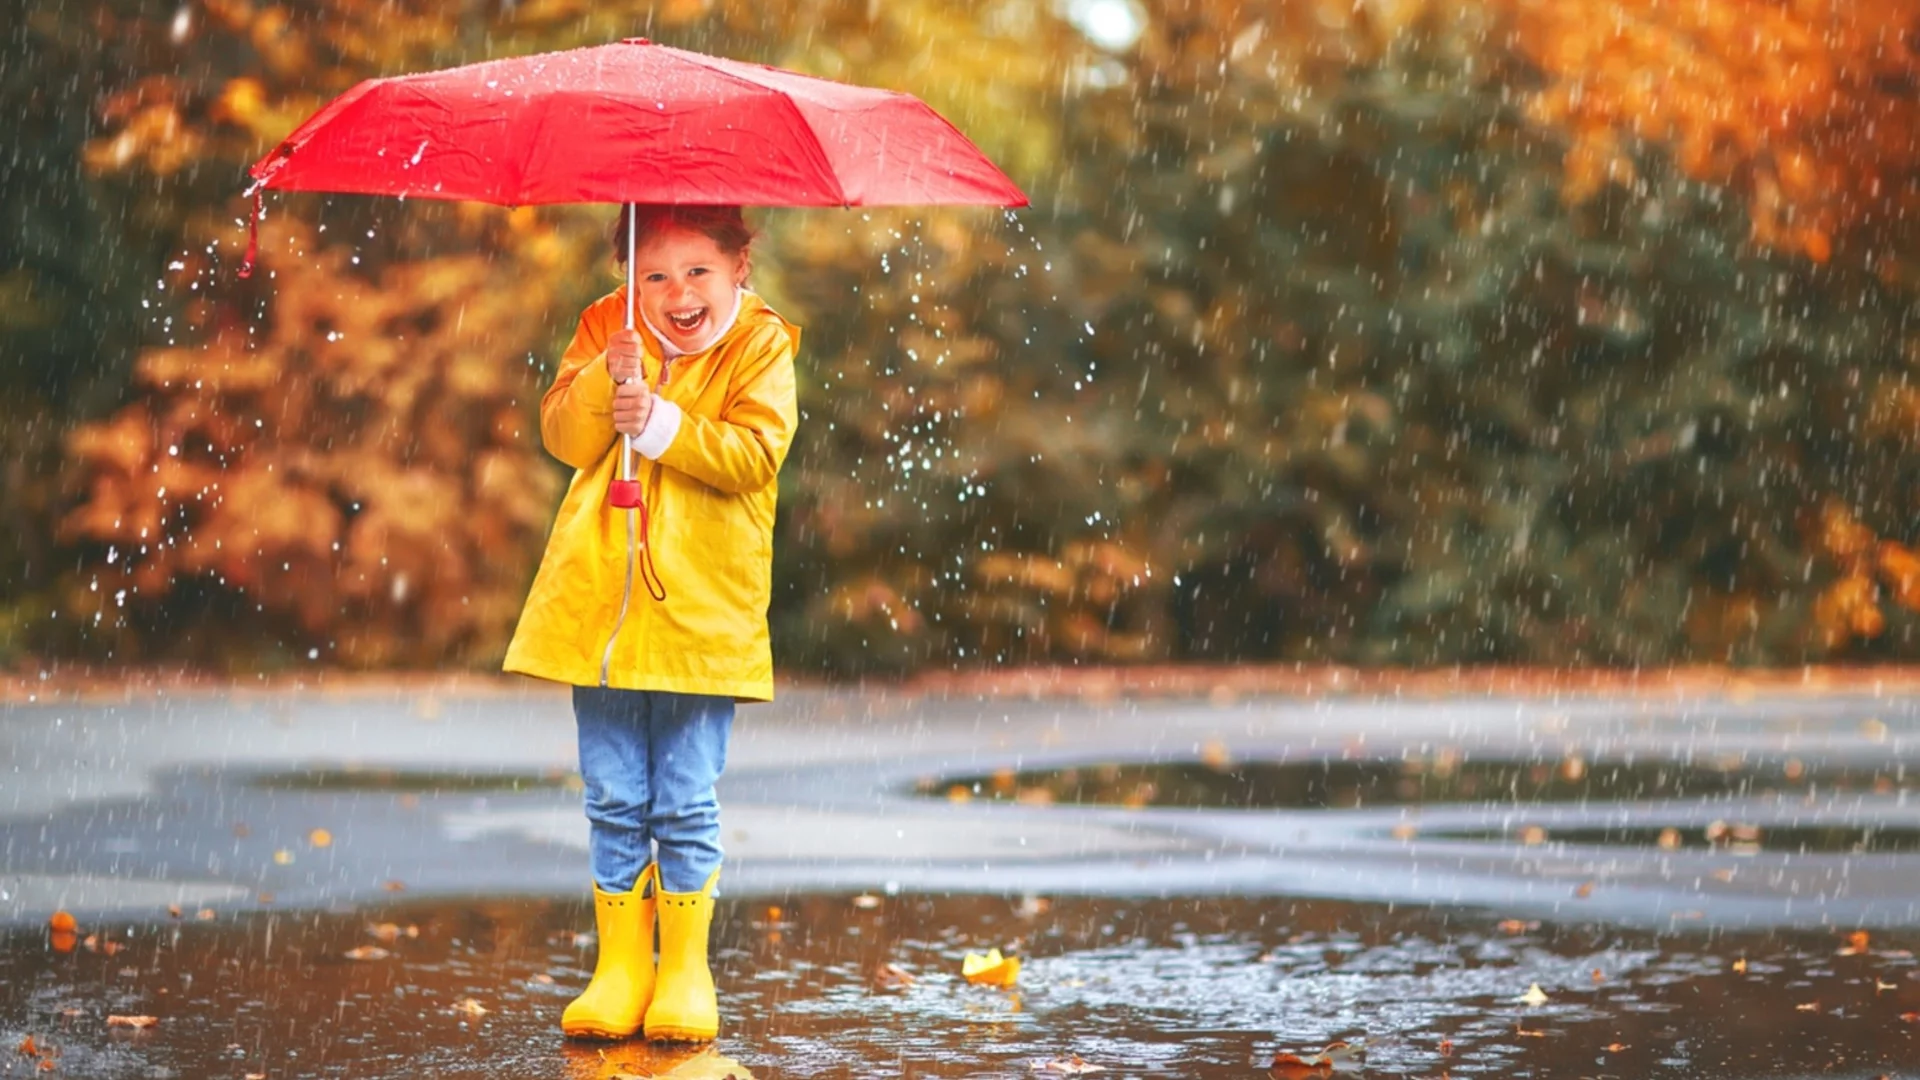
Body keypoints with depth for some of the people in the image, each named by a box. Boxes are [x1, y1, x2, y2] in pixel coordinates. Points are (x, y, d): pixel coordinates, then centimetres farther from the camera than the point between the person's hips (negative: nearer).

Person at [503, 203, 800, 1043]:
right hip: (600, 601, 3)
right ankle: (620, 966, 15)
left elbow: (754, 452, -13)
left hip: (702, 611, -3)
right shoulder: (604, 330, 7)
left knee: (686, 805, 2)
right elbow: (563, 435, -2)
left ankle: (685, 971, 13)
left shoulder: (761, 345, -1)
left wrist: (661, 423, -21)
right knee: (614, 801, 7)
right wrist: (607, 380, -18)